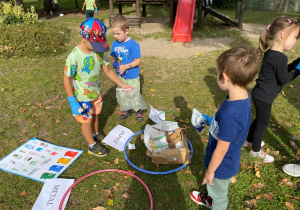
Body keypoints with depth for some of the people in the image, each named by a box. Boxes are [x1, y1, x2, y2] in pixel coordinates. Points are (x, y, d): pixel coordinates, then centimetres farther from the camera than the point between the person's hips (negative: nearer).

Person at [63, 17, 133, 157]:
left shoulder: (99, 52, -13)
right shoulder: (74, 57, -28)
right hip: (83, 97, -5)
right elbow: (67, 79, -20)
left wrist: (122, 85, -4)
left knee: (95, 115, 26)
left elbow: (107, 70, -3)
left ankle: (96, 134, 54)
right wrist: (72, 102, -22)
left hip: (96, 93, 5)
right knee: (86, 121, 14)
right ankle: (92, 146, 35)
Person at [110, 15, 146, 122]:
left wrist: (125, 67, -27)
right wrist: (115, 64, -15)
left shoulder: (133, 44, -20)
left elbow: (138, 61, -18)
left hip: (132, 77, -5)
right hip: (120, 76, 6)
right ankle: (126, 110, 42)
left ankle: (139, 111, 34)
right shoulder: (115, 43, -2)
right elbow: (113, 58, 7)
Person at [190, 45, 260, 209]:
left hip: (222, 165, -8)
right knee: (214, 189, 36)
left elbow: (221, 149, -28)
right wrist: (212, 122, 18)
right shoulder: (242, 96, -15)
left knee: (218, 194, 24)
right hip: (228, 160, 8)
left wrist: (210, 171, -13)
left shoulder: (230, 115, -42)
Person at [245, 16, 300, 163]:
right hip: (264, 98, -9)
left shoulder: (271, 53, 3)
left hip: (260, 95, 9)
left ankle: (249, 140, 45)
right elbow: (283, 79, -17)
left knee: (259, 119, 26)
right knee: (262, 123, 9)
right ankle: (256, 150, 28)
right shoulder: (280, 57, -26)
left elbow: (282, 70, 14)